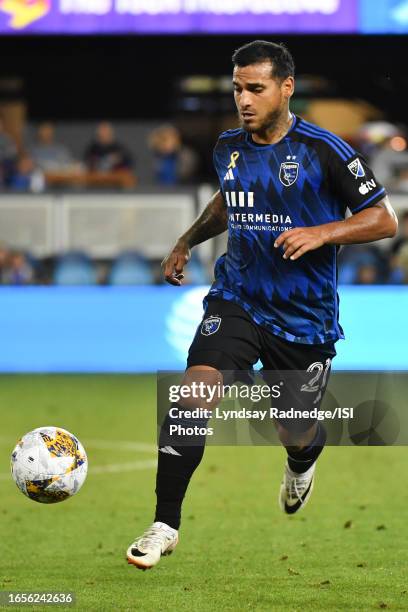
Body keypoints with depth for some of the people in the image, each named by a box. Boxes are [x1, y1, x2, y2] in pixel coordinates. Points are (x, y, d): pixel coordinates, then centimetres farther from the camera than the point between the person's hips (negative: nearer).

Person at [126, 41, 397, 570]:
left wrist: (321, 233, -22)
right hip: (237, 301, 3)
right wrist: (189, 241, 17)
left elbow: (384, 219, -9)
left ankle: (302, 462, 51)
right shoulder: (229, 147, 3)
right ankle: (165, 525, -17)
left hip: (305, 318, -3)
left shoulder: (322, 151, -13)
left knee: (296, 435, 10)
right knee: (195, 390, -22)